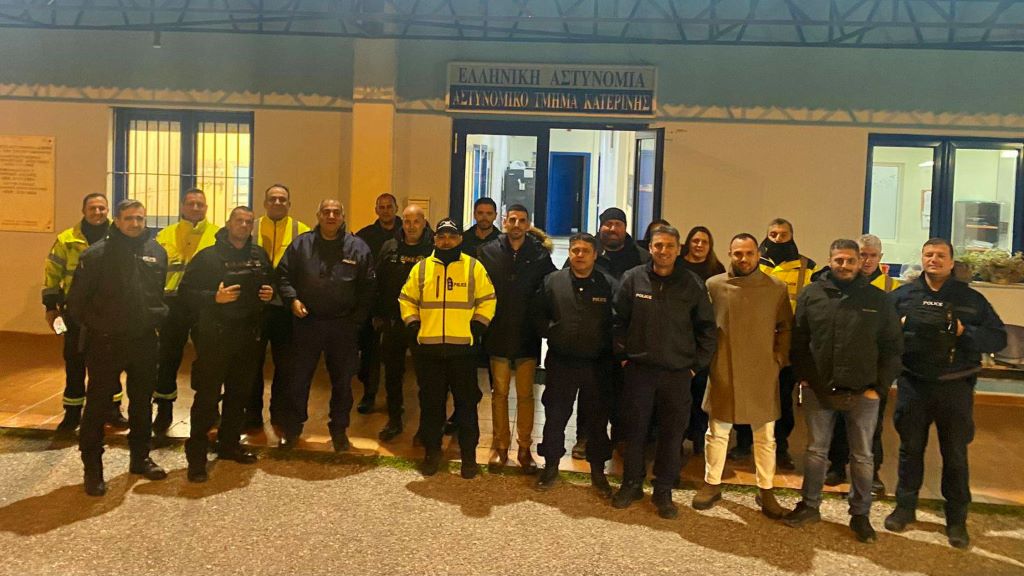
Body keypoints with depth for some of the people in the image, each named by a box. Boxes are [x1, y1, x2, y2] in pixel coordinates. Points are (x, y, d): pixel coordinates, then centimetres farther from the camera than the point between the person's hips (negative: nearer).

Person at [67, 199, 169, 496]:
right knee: (97, 405, 3)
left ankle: (140, 457, 30)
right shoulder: (95, 254, -8)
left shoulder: (157, 252, 5)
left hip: (144, 341, 4)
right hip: (105, 343, -4)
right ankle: (92, 467, 16)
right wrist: (94, 325, -3)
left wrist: (160, 316, 4)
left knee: (142, 401, 15)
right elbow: (77, 300, -4)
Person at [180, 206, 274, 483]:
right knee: (207, 395, -4)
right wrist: (214, 297, -21)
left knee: (240, 393, 14)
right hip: (214, 335, -5)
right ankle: (196, 455, 5)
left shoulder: (260, 255, 10)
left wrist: (269, 293, 1)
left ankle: (229, 444, 29)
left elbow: (270, 283, 22)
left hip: (248, 335, 5)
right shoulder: (208, 256, -6)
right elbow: (186, 290, -8)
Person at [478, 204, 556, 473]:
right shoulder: (488, 252, -1)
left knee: (525, 395, 7)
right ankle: (500, 445, 22)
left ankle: (525, 448, 19)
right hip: (498, 335, 0)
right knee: (499, 392, 10)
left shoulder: (540, 254, -2)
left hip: (527, 336, 0)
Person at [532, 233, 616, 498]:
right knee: (555, 417, 10)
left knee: (597, 419, 9)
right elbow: (537, 312, 11)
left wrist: (608, 347, -4)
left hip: (596, 365, -1)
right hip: (560, 362, 1)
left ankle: (598, 472, 24)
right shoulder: (552, 281, 1)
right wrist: (547, 333, 2)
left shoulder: (609, 284, -4)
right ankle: (551, 467, 26)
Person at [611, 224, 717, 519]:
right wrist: (622, 354, 0)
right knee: (634, 430, 9)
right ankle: (631, 484, 26)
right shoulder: (633, 279, 0)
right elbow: (619, 320, 6)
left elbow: (707, 327, 6)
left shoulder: (693, 284, 0)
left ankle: (664, 491, 22)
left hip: (678, 373, 0)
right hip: (639, 370, 0)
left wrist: (697, 363, 1)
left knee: (672, 434, 7)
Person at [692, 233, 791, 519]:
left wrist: (779, 357, -2)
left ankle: (765, 490, 24)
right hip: (723, 372, 0)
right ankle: (711, 484, 26)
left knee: (765, 435, 10)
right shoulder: (714, 285, -1)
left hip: (763, 374, 0)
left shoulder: (776, 288, 0)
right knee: (717, 432, 11)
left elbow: (786, 328, 7)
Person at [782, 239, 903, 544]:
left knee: (862, 457, 11)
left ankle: (860, 514, 25)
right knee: (815, 451, 13)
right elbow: (798, 341, 6)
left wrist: (879, 387, -3)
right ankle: (809, 506, 27)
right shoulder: (811, 295, 0)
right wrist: (803, 377, 0)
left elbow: (893, 347, 3)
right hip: (818, 391, 1)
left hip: (862, 394, 0)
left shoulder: (878, 299, -1)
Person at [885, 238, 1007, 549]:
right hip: (913, 385, 1)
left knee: (955, 454, 8)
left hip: (955, 387, 0)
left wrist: (965, 333, -16)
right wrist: (900, 327, -14)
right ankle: (905, 507, 25)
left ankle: (957, 519, 21)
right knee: (910, 448, 11)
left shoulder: (971, 299, 2)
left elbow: (998, 338, -1)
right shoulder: (902, 295, 4)